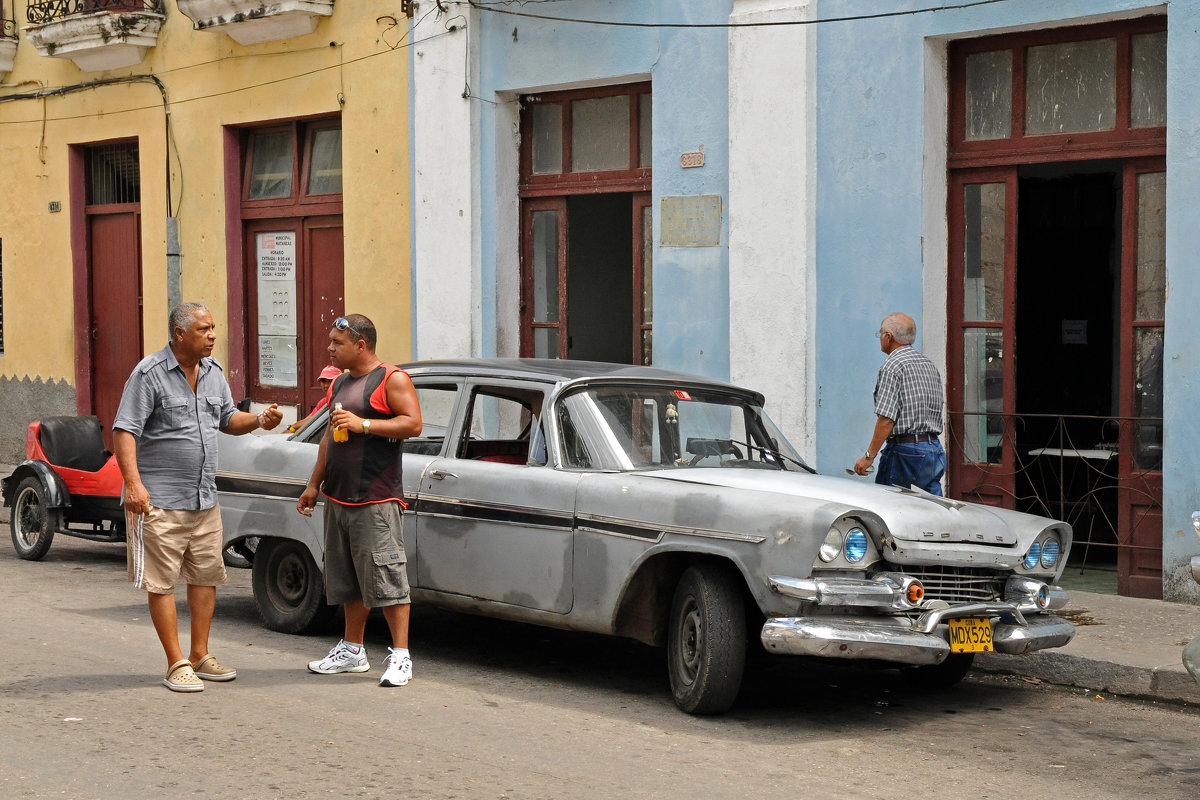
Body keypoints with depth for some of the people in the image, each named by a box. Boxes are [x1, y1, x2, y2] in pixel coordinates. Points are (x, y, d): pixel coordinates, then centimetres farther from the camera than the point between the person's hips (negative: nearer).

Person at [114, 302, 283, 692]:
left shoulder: (214, 371, 11)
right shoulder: (149, 373, -11)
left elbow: (228, 418, 21)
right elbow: (124, 430, -14)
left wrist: (259, 420, 0)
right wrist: (133, 482, -25)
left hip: (205, 499, 7)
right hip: (159, 499, -7)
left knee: (206, 575, 11)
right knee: (161, 582, -3)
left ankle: (200, 655, 22)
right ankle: (177, 664, 2)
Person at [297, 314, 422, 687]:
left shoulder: (391, 379, -7)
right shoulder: (340, 383, 18)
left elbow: (413, 423, -17)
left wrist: (363, 424, -20)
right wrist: (315, 484, 23)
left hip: (376, 500, -8)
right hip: (338, 498, 8)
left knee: (385, 577, -9)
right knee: (348, 579, 13)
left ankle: (400, 656, -6)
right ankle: (353, 650, 22)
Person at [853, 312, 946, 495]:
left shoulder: (891, 367, -10)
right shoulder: (930, 365, 15)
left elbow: (886, 418, -17)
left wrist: (869, 456, -14)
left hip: (905, 451, -8)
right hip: (935, 449, 8)